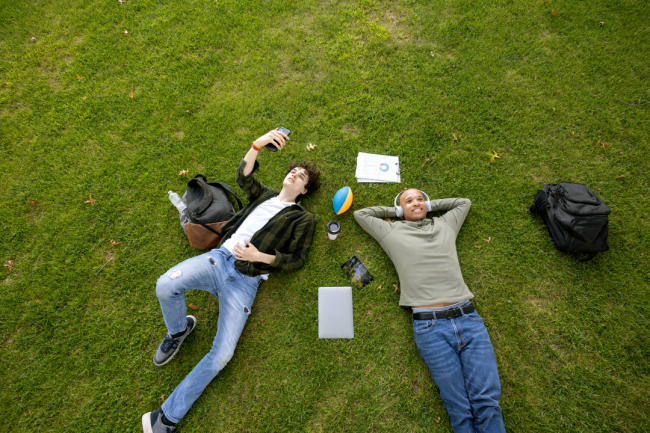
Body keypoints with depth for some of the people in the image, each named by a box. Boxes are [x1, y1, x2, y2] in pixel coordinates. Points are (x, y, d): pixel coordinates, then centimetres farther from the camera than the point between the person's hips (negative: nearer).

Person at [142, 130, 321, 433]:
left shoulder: (304, 219, 10)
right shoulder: (264, 194, 22)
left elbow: (296, 259, 1)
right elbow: (243, 176, 4)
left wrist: (259, 256, -11)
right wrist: (257, 145, -11)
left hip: (245, 280, -3)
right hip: (220, 257, 4)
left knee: (222, 356, -16)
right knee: (165, 285, -24)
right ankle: (178, 331, 11)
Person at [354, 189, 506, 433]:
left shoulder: (445, 225, 21)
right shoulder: (392, 232, 14)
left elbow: (464, 201, 38)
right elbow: (360, 214, 24)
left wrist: (429, 206, 28)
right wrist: (395, 211, 22)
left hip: (468, 318, 3)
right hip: (429, 326, -3)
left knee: (487, 401, -4)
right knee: (460, 410, -4)